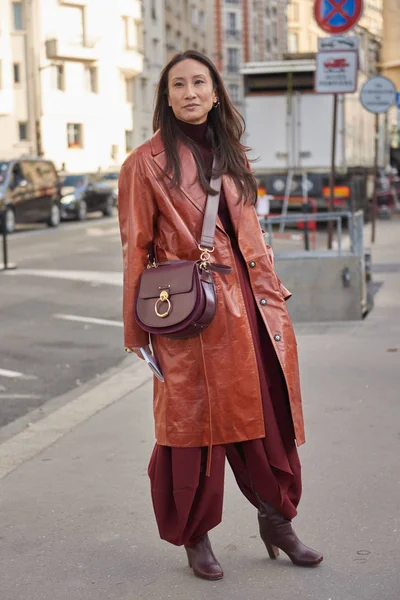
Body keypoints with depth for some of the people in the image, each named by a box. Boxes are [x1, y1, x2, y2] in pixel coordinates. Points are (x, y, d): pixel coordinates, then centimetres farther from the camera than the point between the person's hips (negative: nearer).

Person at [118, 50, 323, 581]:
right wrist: (136, 330, -3)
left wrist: (271, 294, 13)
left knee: (270, 415, 8)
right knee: (195, 421, 3)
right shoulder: (147, 163, -3)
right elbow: (136, 249, -2)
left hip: (249, 304, 5)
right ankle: (195, 538, 20)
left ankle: (276, 518, 27)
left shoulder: (232, 156, 14)